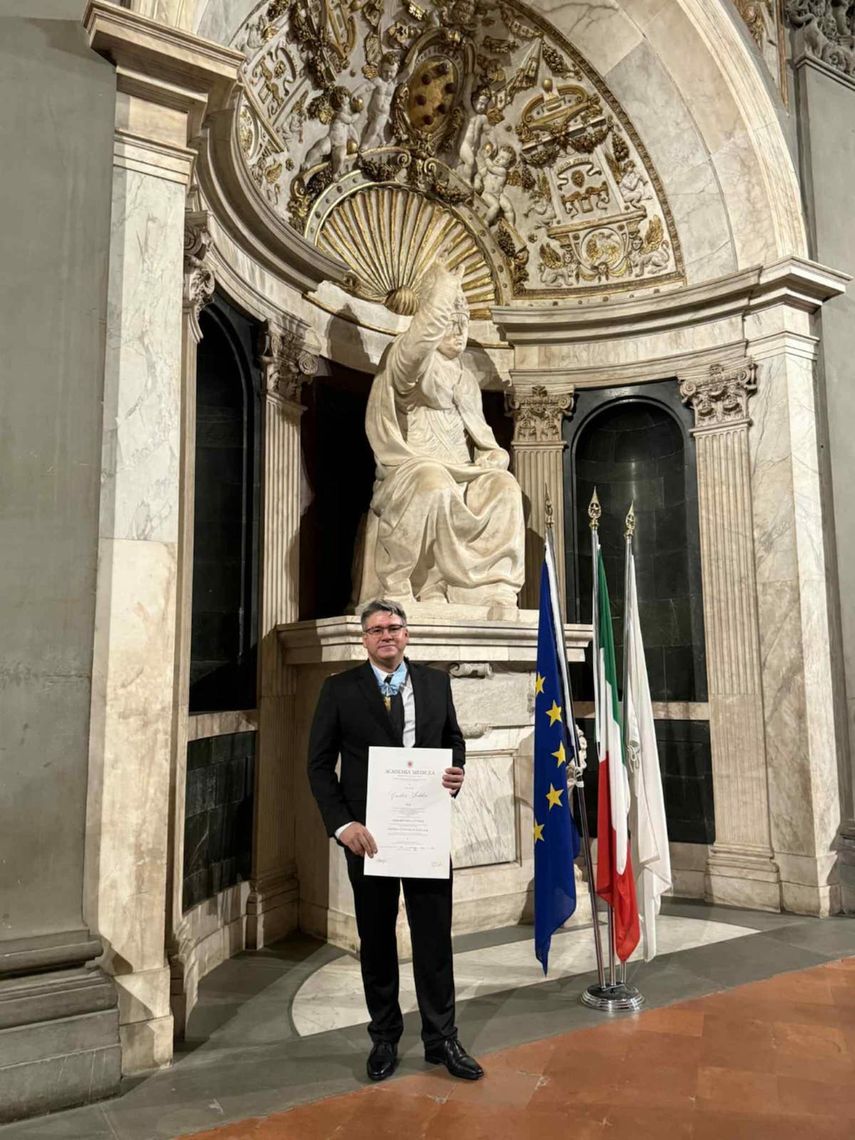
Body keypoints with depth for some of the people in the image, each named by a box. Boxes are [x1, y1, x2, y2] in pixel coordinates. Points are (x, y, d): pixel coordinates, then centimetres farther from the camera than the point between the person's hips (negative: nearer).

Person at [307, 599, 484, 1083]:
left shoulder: (436, 682, 4)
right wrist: (342, 824, -13)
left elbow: (454, 738, 15)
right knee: (376, 940, 14)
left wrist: (457, 771, -8)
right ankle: (384, 1039, 32)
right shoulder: (340, 689, -3)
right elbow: (319, 764, -3)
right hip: (367, 833, -1)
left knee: (435, 935, 8)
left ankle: (442, 1039, 27)